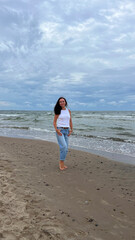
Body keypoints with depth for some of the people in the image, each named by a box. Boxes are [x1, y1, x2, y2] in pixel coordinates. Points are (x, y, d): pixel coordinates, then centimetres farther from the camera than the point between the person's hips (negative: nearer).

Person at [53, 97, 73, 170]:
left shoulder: (68, 111, 10)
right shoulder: (58, 111, -1)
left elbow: (70, 121, 13)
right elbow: (54, 122, -1)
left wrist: (71, 130, 3)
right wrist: (56, 130, -14)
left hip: (66, 130, 5)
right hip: (60, 130, -4)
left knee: (66, 149, 5)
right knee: (64, 146, -16)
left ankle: (62, 163, 18)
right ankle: (61, 162, -1)